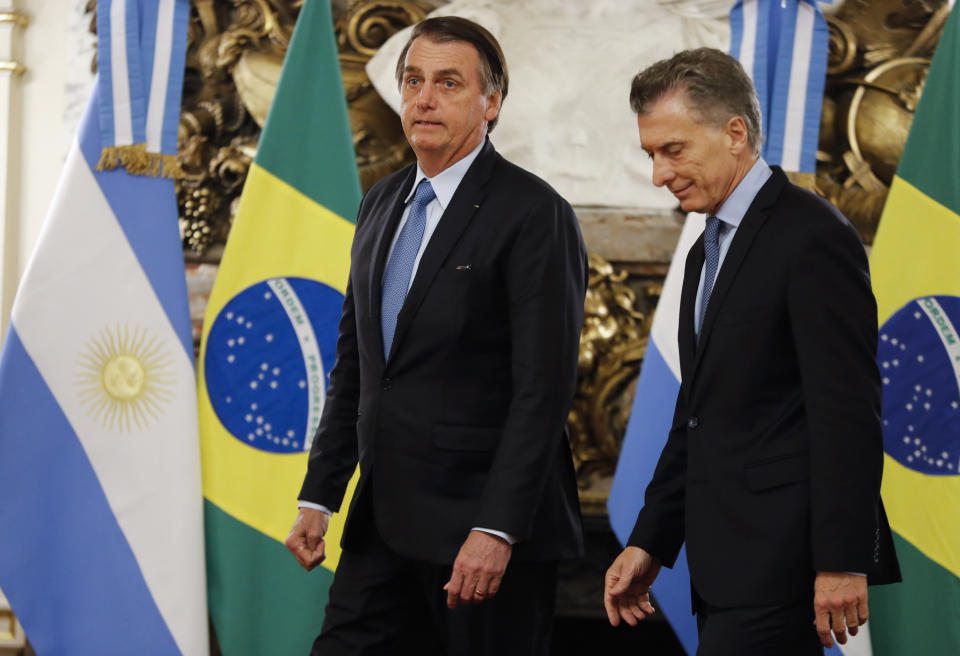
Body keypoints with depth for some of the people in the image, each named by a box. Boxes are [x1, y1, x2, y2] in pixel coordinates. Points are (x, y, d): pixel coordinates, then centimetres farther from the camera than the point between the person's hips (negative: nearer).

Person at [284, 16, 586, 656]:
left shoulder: (534, 213, -10)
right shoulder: (382, 203, 14)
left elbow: (542, 388, -16)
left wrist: (496, 530, -21)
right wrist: (319, 496, 13)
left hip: (483, 526, -7)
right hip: (383, 522, 7)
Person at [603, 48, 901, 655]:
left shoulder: (813, 236, -11)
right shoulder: (709, 251, 19)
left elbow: (848, 411, -16)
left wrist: (841, 561, -20)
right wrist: (650, 543, 18)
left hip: (782, 558, -9)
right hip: (728, 567, 9)